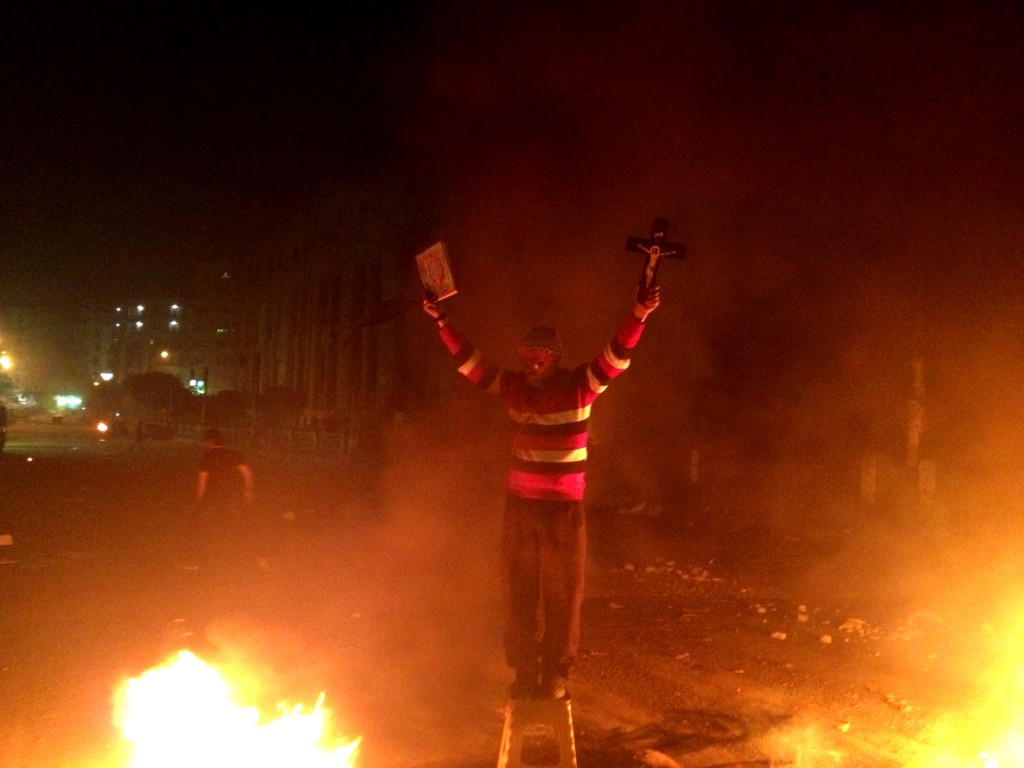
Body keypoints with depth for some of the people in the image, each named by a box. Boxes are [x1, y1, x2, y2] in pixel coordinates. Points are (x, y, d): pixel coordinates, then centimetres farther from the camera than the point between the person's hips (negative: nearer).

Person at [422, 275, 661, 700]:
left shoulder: (579, 387, -7)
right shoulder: (514, 387, 2)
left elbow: (616, 357, -19)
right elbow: (470, 361, 3)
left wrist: (639, 314, -33)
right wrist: (441, 321, -3)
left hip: (565, 510, -3)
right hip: (520, 506, 3)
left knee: (562, 596, 6)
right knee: (519, 594, 11)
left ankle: (556, 674, 22)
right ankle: (523, 672, 26)